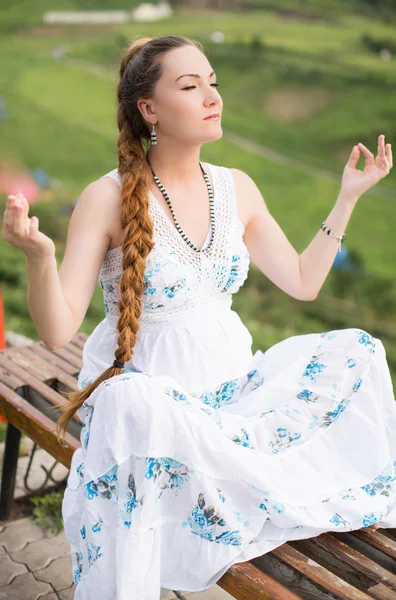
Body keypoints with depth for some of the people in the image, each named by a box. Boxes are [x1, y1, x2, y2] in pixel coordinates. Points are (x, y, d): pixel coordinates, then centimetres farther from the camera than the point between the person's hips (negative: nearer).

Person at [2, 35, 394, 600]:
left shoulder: (237, 188, 3)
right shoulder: (108, 198, -12)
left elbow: (302, 282, 11)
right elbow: (57, 332, -15)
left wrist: (348, 197, 9)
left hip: (231, 380, 5)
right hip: (146, 382, -5)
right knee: (133, 406, -39)